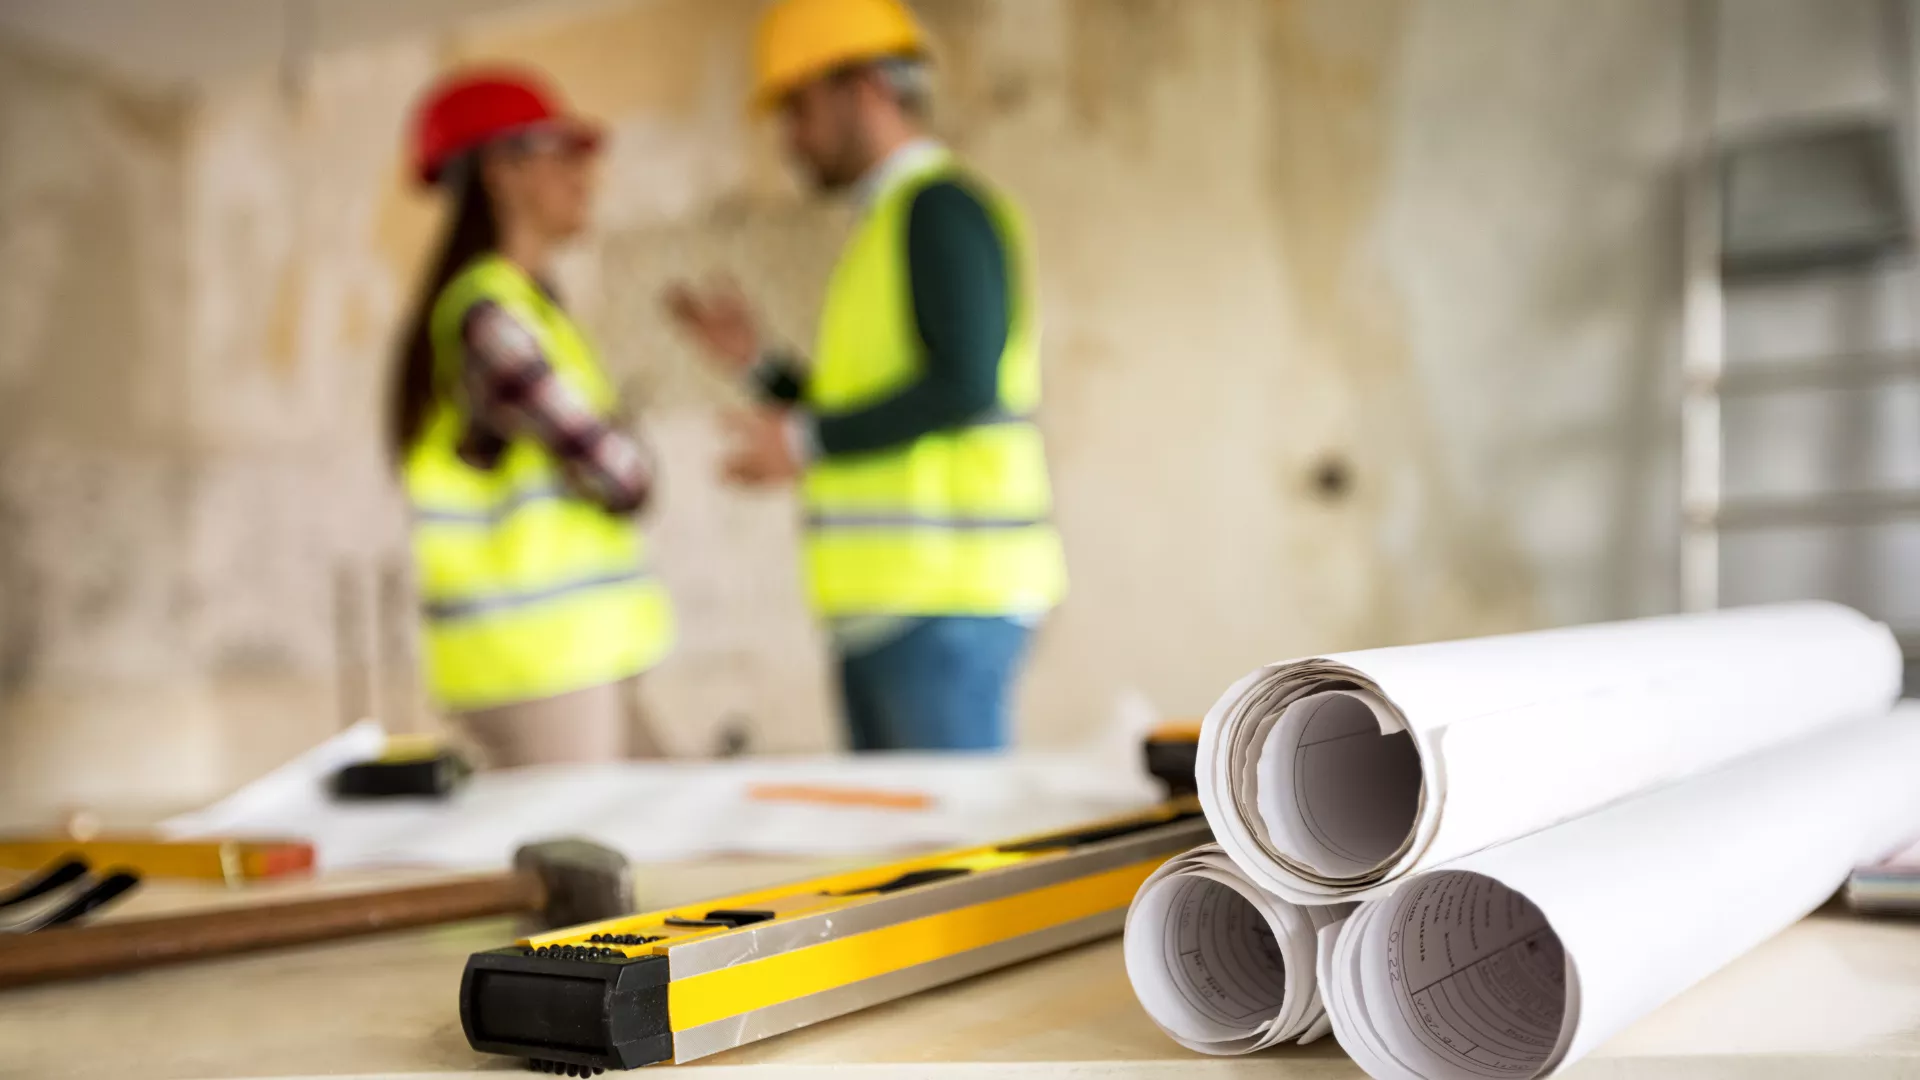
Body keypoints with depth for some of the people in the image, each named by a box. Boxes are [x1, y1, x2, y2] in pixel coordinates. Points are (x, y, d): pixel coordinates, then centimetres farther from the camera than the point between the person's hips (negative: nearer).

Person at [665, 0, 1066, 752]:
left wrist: (807, 441, -13)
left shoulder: (943, 207, -7)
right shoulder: (890, 222, 22)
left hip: (946, 603, -10)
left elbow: (966, 384, -20)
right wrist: (756, 359, 16)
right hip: (884, 605, 10)